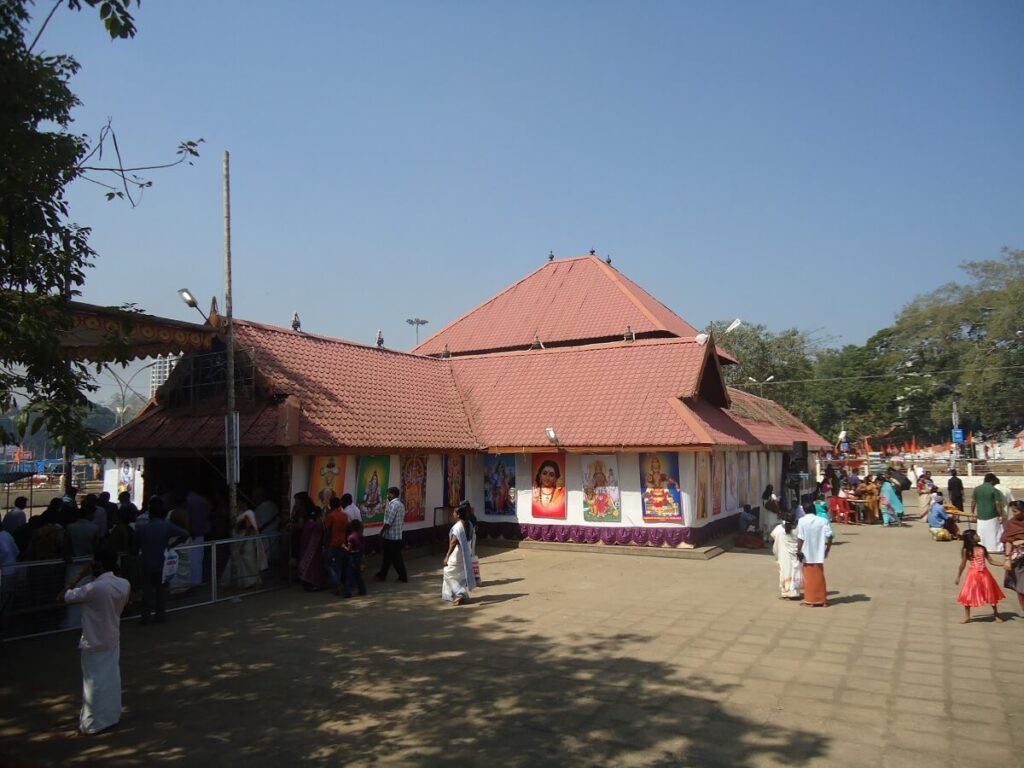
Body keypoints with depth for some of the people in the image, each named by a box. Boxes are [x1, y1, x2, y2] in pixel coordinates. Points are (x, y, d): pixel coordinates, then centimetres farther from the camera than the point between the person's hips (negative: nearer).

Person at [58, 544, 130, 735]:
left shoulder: (94, 588, -26)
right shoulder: (124, 585, -7)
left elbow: (62, 597, -16)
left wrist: (81, 577, -10)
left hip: (94, 643, -6)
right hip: (113, 639, 6)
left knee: (94, 682, 6)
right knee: (112, 678, 17)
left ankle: (93, 723, 17)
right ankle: (112, 714, 30)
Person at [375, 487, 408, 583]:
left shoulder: (394, 505, -17)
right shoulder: (401, 504, 12)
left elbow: (388, 522, -21)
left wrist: (382, 531, -10)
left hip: (391, 536, -9)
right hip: (397, 535, 9)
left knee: (396, 558, -1)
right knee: (387, 556, 17)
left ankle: (403, 577, 5)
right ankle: (382, 575, 26)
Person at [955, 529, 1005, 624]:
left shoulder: (982, 548, 3)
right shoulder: (966, 550, -7)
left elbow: (991, 561, 7)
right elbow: (963, 565, -1)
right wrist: (958, 577, 1)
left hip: (984, 574, 3)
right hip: (973, 574, -3)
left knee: (991, 594, 12)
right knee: (968, 595, -3)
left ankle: (996, 613, 34)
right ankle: (967, 617, 9)